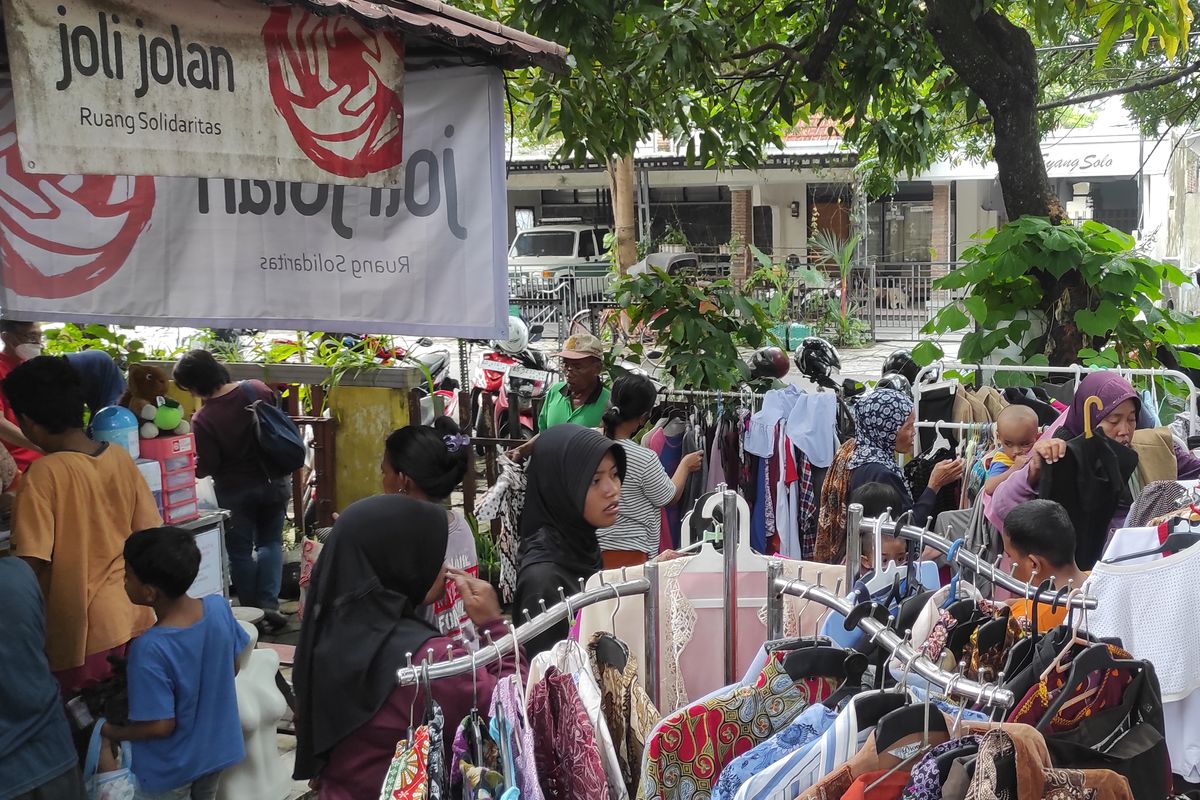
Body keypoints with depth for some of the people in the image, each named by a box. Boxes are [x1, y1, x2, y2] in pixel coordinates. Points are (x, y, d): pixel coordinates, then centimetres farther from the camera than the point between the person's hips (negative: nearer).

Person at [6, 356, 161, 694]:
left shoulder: (44, 474, -18)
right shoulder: (121, 457, -1)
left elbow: (32, 562, -19)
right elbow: (148, 532, 6)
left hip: (83, 629, -6)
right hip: (134, 618, 6)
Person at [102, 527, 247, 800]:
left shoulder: (150, 649, -33)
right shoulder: (219, 607, -17)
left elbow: (161, 725, -26)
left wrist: (115, 733, -9)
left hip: (171, 768, -5)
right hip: (216, 750, 5)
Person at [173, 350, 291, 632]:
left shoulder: (203, 420, -21)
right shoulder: (258, 389, -10)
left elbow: (206, 467, -13)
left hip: (235, 491, -3)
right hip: (273, 482, 3)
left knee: (240, 552, 13)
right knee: (270, 542, 16)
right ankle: (268, 604, 4)